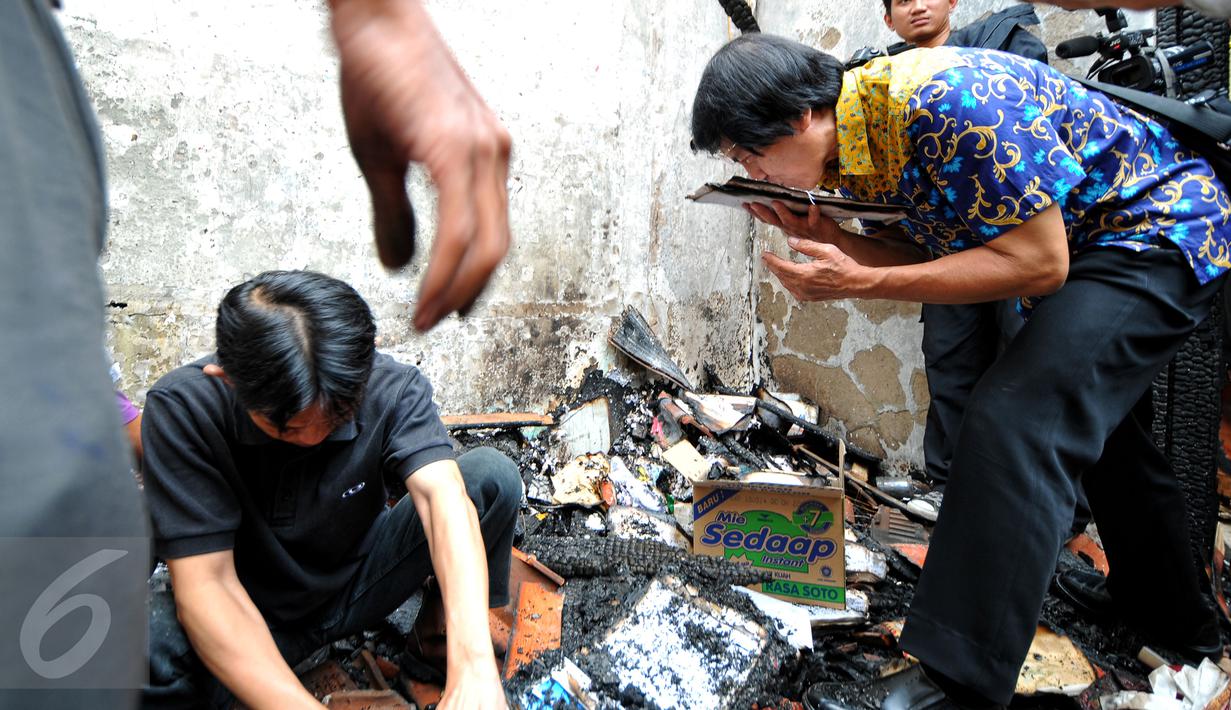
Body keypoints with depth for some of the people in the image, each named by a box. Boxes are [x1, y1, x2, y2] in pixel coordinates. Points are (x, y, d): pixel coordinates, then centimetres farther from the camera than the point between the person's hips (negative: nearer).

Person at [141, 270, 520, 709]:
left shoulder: (393, 390, -21)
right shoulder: (181, 409, -25)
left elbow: (444, 495, -36)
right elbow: (204, 582, -29)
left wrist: (473, 664, -51)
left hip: (360, 586, 3)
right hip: (252, 617, -2)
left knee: (492, 475, -20)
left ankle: (441, 639, 4)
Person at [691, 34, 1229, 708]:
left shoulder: (952, 102, -35)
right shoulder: (847, 148, -7)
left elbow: (1038, 264, -31)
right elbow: (924, 249, 2)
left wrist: (858, 284, -32)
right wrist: (820, 235, -15)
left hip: (1159, 229, -9)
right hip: (1080, 254, 10)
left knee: (1014, 418, -25)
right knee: (1095, 427, 21)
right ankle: (1177, 621, 44)